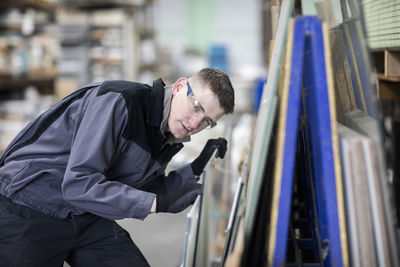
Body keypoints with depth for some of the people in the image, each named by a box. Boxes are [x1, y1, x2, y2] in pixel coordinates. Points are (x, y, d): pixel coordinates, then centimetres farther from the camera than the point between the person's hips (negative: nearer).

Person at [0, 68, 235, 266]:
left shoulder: (169, 138, 2)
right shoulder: (121, 101, -23)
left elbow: (143, 194, 9)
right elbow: (77, 184, -30)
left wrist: (194, 170, -2)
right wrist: (160, 203, -31)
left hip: (87, 218, 7)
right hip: (27, 213, -7)